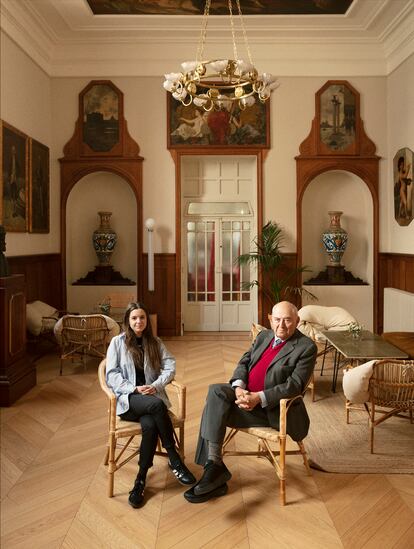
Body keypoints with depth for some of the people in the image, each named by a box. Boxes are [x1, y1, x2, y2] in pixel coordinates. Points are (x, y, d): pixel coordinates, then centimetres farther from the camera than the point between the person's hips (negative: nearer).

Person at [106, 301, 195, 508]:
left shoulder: (156, 343, 13)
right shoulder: (117, 342, 5)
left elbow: (170, 367, 1)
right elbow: (112, 375, -2)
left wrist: (156, 385, -16)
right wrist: (134, 388, -16)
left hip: (152, 396, 2)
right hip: (128, 398, -2)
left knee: (149, 425, -32)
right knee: (157, 405, -35)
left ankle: (141, 480, -15)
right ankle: (174, 461, -22)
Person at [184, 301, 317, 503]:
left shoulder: (306, 347, -6)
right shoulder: (264, 336, 14)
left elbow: (295, 385, -15)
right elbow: (244, 362, 10)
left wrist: (259, 398, -24)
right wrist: (238, 387, -12)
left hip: (275, 410, -6)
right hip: (246, 397, 6)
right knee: (216, 391, -23)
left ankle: (214, 468, -13)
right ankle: (214, 464, -24)